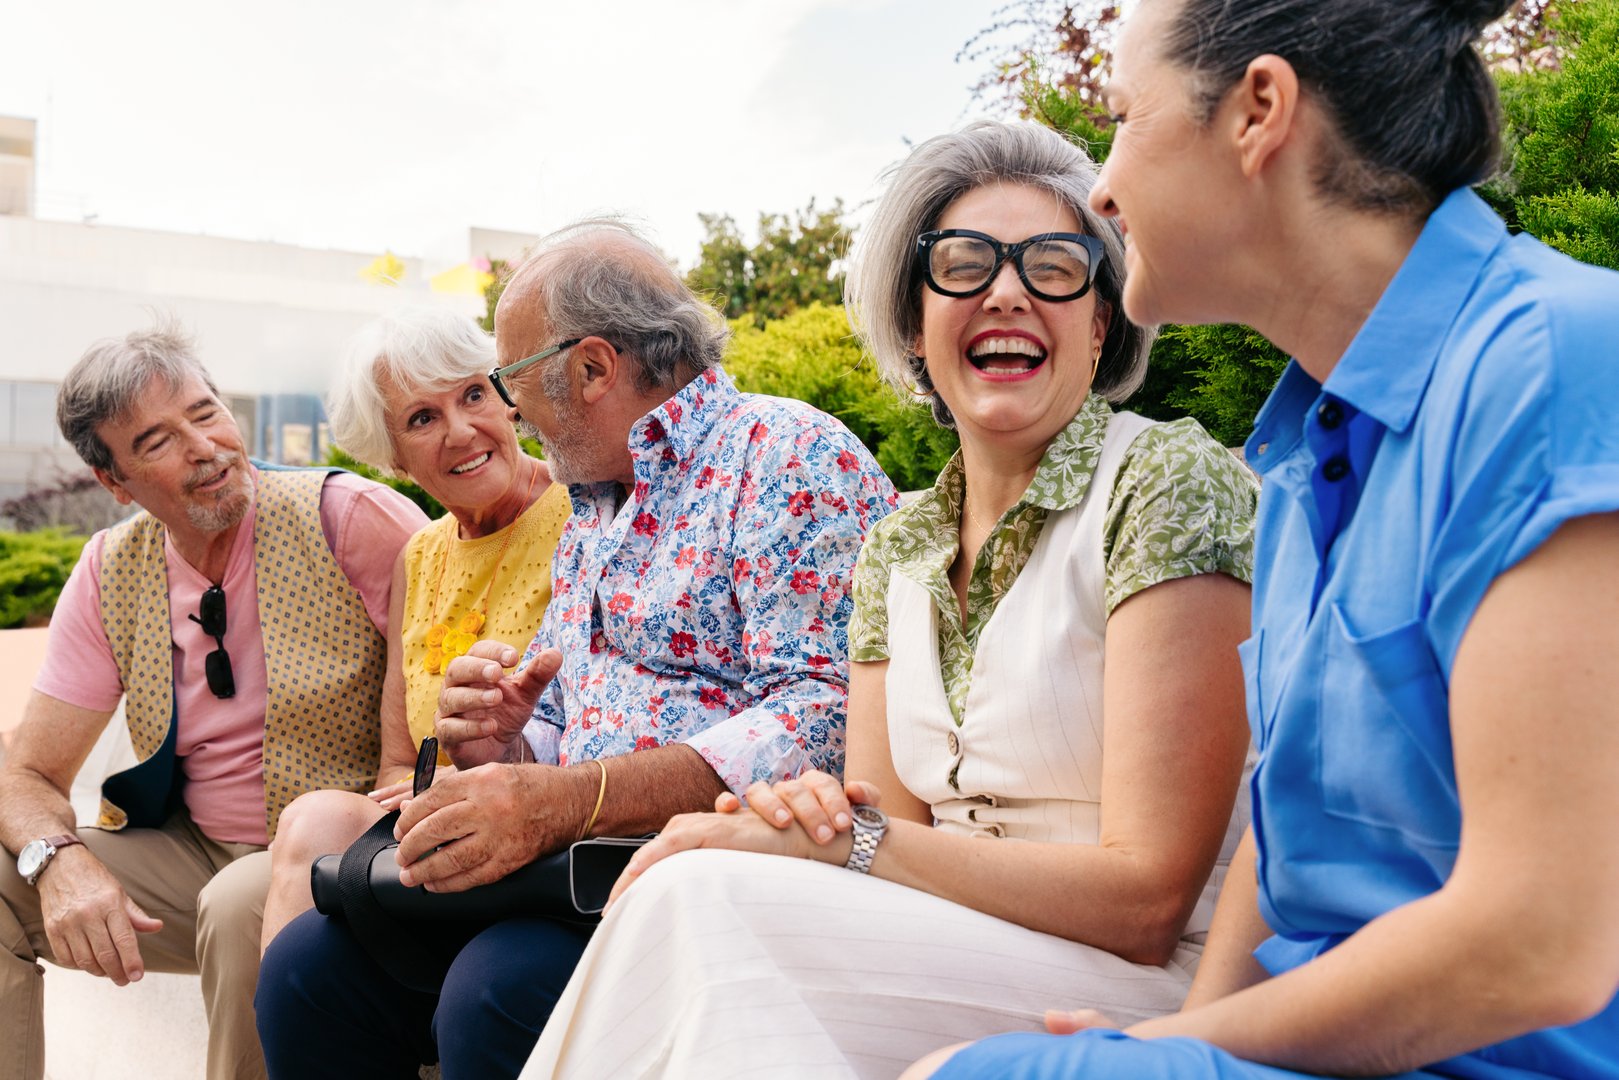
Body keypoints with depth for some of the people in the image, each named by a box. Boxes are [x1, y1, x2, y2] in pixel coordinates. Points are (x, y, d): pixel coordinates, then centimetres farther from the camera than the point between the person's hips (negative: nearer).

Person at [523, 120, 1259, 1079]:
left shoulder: (1169, 485, -12)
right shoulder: (900, 550, 10)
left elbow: (1146, 899, -16)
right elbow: (885, 842, 5)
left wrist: (850, 844, -20)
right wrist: (819, 818, -18)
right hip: (960, 959, 6)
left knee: (700, 902, -25)